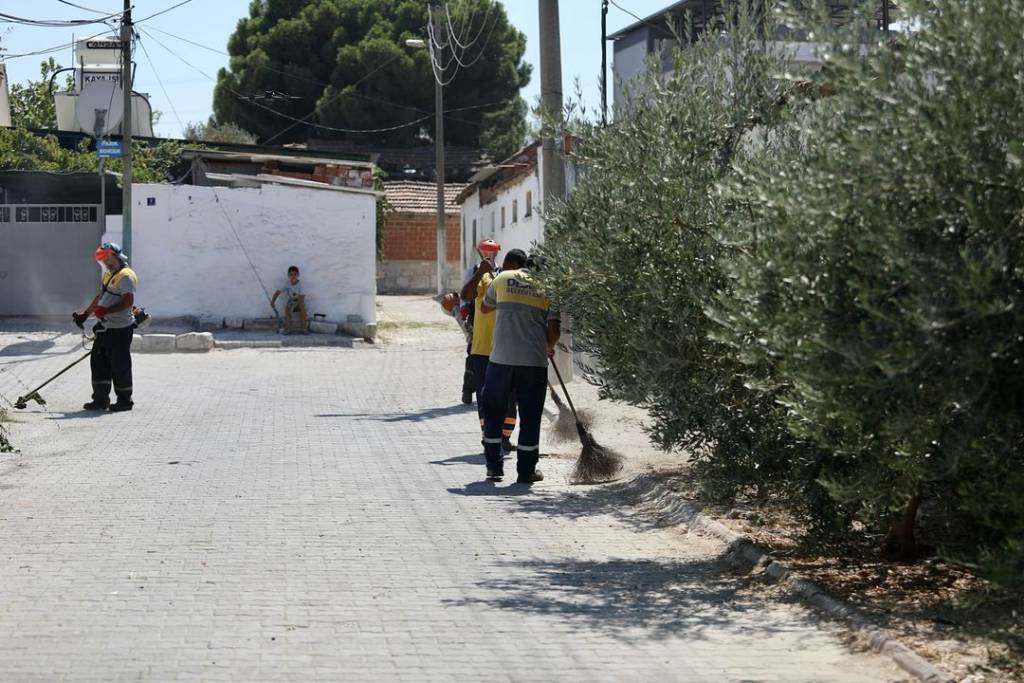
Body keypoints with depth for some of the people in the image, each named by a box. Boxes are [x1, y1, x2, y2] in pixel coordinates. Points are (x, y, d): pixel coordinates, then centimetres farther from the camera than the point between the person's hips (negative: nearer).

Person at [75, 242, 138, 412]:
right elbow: (101, 296, 28)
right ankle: (100, 400, 15)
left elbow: (128, 301, -25)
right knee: (98, 362, 9)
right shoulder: (107, 274, 17)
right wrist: (85, 314, 27)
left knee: (120, 366, -2)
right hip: (105, 328, 10)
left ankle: (124, 401, 10)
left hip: (120, 329, -10)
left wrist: (106, 310, -27)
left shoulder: (125, 276, -15)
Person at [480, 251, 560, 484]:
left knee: (493, 411, 14)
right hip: (534, 360, 0)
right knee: (530, 416, 8)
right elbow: (554, 330, 1)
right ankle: (526, 470, 10)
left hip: (502, 358, 0)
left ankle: (494, 466, 14)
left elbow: (485, 308, 22)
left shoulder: (503, 279, 7)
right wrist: (549, 347, 21)